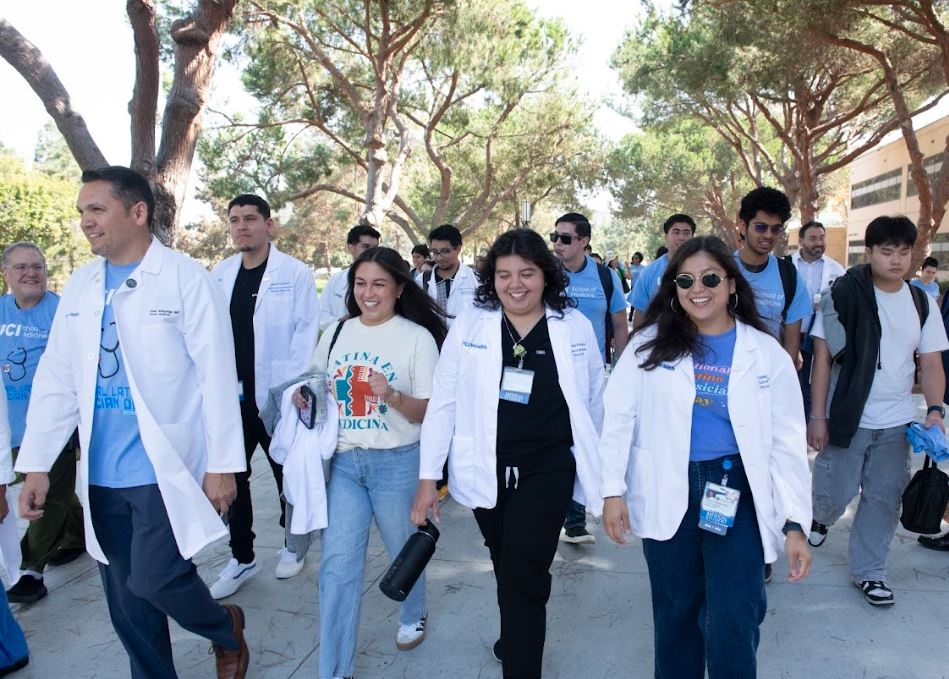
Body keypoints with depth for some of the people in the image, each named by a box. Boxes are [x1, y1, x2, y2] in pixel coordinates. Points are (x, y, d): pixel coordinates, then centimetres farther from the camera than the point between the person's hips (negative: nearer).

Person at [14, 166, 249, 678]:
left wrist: (222, 463, -12)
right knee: (125, 601, 12)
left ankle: (226, 628, 24)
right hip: (102, 474, 6)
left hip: (167, 468, -5)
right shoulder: (79, 286, 7)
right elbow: (55, 380, 10)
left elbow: (217, 377, -11)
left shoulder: (187, 279, -10)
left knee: (154, 580, -7)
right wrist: (36, 464, 6)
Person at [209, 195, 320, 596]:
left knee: (287, 475, 12)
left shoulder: (295, 273, -8)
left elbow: (306, 332, -10)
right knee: (231, 476, 10)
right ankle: (241, 557, 26)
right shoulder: (220, 275, 7)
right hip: (230, 396, 4)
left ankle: (293, 545, 33)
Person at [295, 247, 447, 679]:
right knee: (338, 564, 2)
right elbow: (320, 392, 15)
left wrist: (391, 396, -29)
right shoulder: (335, 333, 4)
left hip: (397, 462, -3)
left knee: (404, 551, 18)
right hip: (342, 460, 3)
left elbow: (428, 412, -11)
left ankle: (413, 616, 49)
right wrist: (305, 398, -7)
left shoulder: (418, 338, -9)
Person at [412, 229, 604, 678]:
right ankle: (519, 637, 48)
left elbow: (594, 401, 6)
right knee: (507, 570, 20)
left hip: (547, 470, -2)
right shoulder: (469, 326, -5)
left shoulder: (575, 326, -4)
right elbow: (442, 402, -3)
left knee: (524, 577, -4)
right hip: (488, 470, 2)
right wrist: (428, 477, -5)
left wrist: (596, 467, 12)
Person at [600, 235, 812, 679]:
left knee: (733, 622, -2)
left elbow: (787, 441, 1)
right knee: (675, 612, 14)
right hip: (666, 494, 1)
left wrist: (795, 523, -3)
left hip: (738, 493, 0)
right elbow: (618, 416, -2)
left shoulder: (766, 353, -1)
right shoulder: (651, 342, -2)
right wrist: (613, 490, -5)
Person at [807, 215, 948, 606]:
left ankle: (868, 571, 25)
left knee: (884, 498, 9)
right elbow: (823, 358, -8)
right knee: (835, 493, 5)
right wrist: (817, 417, -11)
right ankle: (820, 517, 40)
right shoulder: (844, 294, -9)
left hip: (897, 424, 4)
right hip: (847, 418, -3)